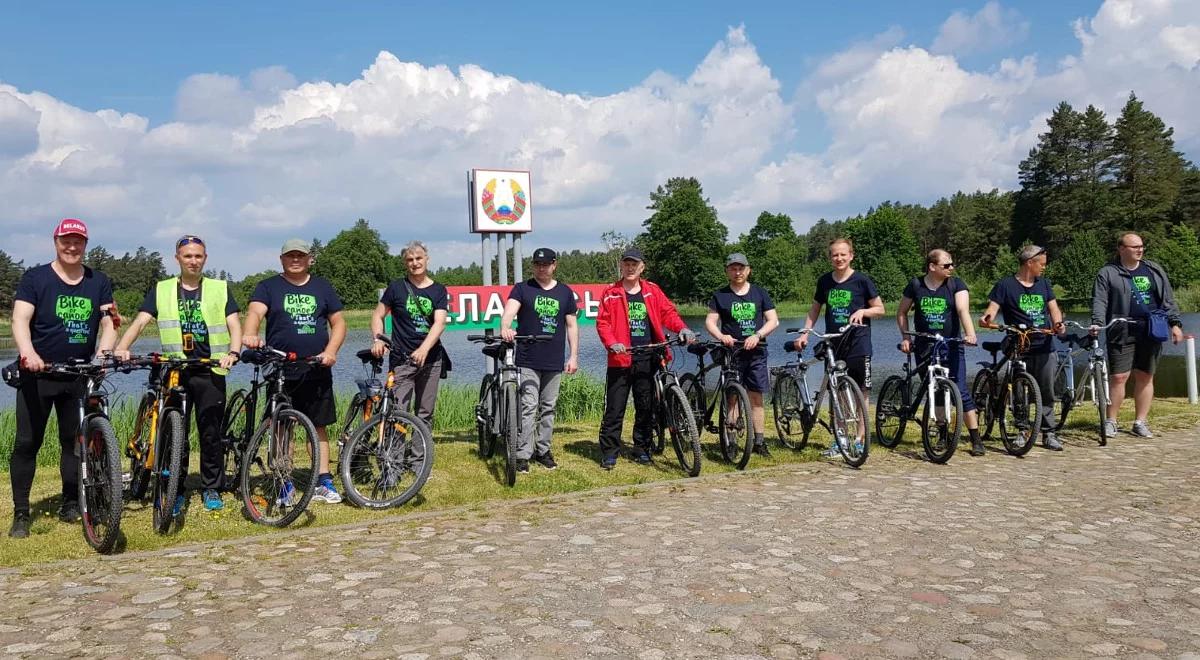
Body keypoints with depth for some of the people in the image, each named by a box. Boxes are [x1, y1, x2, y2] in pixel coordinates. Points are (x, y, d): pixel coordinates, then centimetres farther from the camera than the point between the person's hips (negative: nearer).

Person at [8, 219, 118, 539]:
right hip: (38, 374, -2)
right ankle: (20, 514, 6)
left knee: (76, 440, 8)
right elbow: (20, 319, -13)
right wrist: (28, 352, -32)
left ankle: (70, 504, 21)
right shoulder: (35, 278, -2)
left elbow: (108, 323, 2)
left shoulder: (99, 282, 7)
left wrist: (103, 351, -19)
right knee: (26, 443, -1)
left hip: (80, 376, 3)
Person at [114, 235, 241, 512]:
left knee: (211, 432, 3)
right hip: (174, 372, 1)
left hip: (210, 372, -1)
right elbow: (140, 322, 0)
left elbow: (234, 325, -1)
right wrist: (120, 348, -18)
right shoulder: (161, 290, 10)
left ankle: (211, 488, 16)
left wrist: (233, 352, -20)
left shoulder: (220, 289, 8)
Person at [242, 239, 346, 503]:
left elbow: (338, 323, 11)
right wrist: (249, 334, -36)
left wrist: (331, 350, -7)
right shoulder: (268, 287, 5)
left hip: (317, 371, 2)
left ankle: (323, 482, 12)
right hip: (280, 372, -2)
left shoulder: (322, 287, 13)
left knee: (319, 426, 6)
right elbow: (254, 312, -14)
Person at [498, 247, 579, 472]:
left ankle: (543, 450, 22)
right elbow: (509, 311, -16)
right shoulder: (522, 289, 2)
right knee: (528, 407, -7)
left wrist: (573, 356, 6)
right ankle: (523, 455, -3)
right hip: (528, 361, -3)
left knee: (548, 408, 10)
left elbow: (572, 325, 12)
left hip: (554, 361, 3)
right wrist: (505, 328, -38)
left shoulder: (565, 292, 10)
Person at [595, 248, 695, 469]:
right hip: (621, 359, -2)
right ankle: (609, 453, 5)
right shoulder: (611, 293, 3)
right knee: (614, 409, -2)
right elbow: (602, 322, -2)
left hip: (647, 360, 3)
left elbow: (668, 312, 5)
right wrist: (612, 343, -18)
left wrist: (682, 328, -13)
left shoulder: (652, 291, 10)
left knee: (646, 408, 10)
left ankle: (642, 449, 22)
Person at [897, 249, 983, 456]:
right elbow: (901, 312, 11)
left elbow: (963, 310, -17)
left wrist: (970, 334, -33)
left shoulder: (956, 285, -3)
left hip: (951, 346, -2)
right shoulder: (916, 285, 1)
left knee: (961, 391, -7)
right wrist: (905, 337, 1)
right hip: (924, 348, 2)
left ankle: (976, 439, -2)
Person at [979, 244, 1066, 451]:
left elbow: (1053, 308, 10)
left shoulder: (1044, 283, 14)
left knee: (1047, 393, 5)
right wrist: (986, 318, -32)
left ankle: (1048, 433, 12)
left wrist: (1058, 324, -11)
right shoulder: (1006, 285, -1)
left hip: (1045, 348, 4)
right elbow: (993, 308, -9)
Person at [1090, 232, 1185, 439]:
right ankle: (1111, 421, 5)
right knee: (1118, 377, -6)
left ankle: (1140, 422, 15)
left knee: (1145, 377, 7)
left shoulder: (1154, 270, 13)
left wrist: (1175, 323, 6)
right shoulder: (1107, 273, 1)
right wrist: (1097, 323, -22)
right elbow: (1099, 301, -7)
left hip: (1151, 334, 4)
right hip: (1122, 334, -4)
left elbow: (1168, 299, 14)